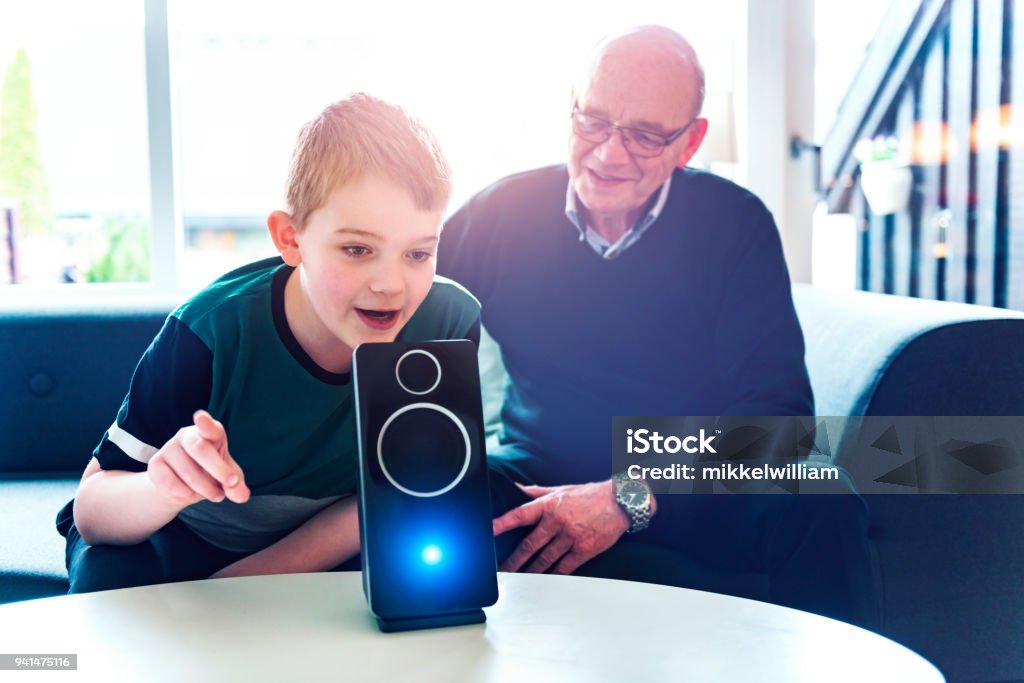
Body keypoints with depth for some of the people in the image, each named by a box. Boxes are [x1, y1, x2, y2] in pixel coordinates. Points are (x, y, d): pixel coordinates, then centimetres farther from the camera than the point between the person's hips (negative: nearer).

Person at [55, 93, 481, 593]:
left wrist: (249, 580, -21)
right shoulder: (211, 333, -29)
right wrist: (167, 489, -47)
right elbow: (91, 515, -22)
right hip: (182, 543, -3)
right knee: (109, 579, -32)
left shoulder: (450, 322, -23)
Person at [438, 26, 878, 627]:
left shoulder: (735, 224, -4)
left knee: (821, 506, -29)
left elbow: (775, 409, -12)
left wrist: (632, 498, -23)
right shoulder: (501, 214, -1)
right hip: (538, 481, 1)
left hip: (694, 492, 0)